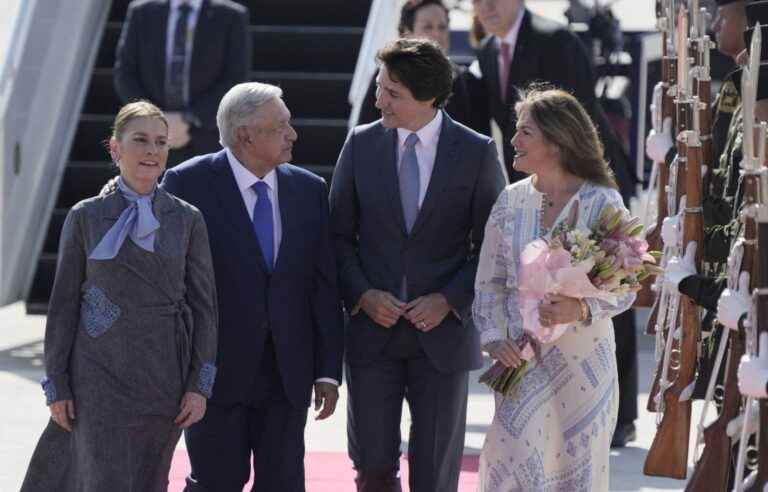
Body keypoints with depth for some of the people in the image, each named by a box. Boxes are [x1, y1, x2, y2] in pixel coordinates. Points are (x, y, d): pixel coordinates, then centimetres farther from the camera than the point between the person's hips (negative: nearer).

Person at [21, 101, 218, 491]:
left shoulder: (188, 220, 4)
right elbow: (64, 304, 3)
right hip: (101, 374, -2)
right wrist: (57, 386, -2)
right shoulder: (85, 217, 1)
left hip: (164, 376, 2)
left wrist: (200, 385, -4)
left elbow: (203, 305, 3)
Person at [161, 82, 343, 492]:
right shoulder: (188, 183, -6)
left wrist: (328, 370, 4)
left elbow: (325, 286, 7)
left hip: (287, 373, 4)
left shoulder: (310, 190, 7)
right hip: (217, 366, -4)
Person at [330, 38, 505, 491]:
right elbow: (340, 233, 6)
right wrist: (362, 294, -8)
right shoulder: (361, 145, 2)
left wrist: (450, 300, -12)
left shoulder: (477, 153, -4)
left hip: (442, 331, -2)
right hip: (373, 330, 2)